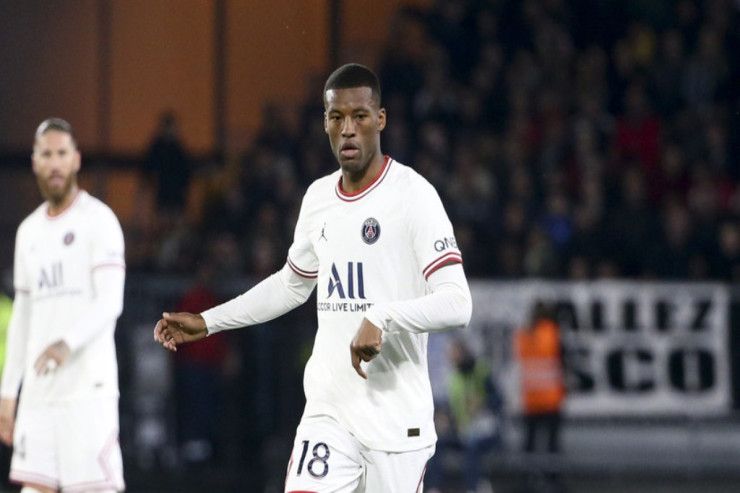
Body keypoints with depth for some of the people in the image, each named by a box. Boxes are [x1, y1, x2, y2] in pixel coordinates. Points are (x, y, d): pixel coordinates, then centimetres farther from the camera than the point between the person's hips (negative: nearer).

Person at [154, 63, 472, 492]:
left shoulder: (412, 195, -10)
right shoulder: (319, 198, 11)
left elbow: (457, 304, -18)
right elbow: (291, 285, 28)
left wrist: (383, 319, -32)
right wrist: (206, 323, 25)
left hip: (396, 418, -5)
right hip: (328, 409, 5)